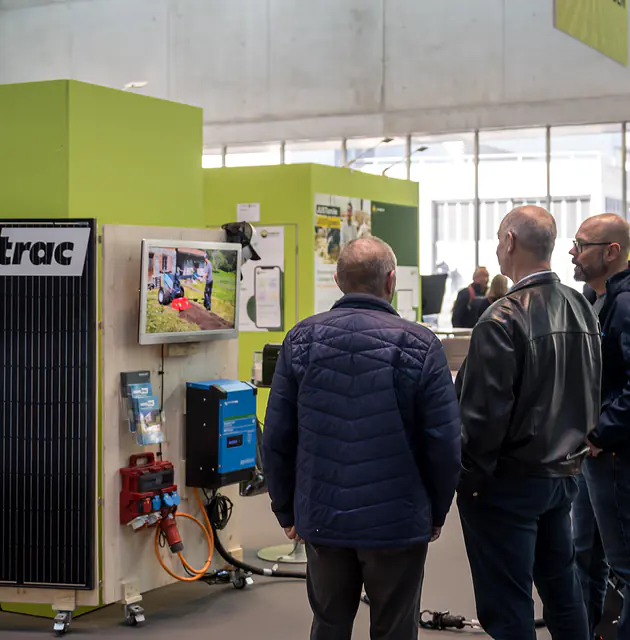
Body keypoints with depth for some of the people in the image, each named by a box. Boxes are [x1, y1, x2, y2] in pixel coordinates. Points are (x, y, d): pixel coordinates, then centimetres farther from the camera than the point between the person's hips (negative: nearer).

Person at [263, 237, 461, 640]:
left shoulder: (301, 340, -2)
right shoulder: (420, 346, -10)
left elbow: (277, 437, -1)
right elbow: (444, 443, -10)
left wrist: (286, 509, 11)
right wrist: (437, 512, 5)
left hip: (322, 519, 3)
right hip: (398, 523, -3)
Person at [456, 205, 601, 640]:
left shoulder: (504, 319, -21)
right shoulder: (582, 309, 4)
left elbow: (486, 412, -22)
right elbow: (592, 394, 11)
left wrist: (469, 475, -11)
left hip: (510, 483, -8)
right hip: (564, 474, 8)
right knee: (562, 590, 22)